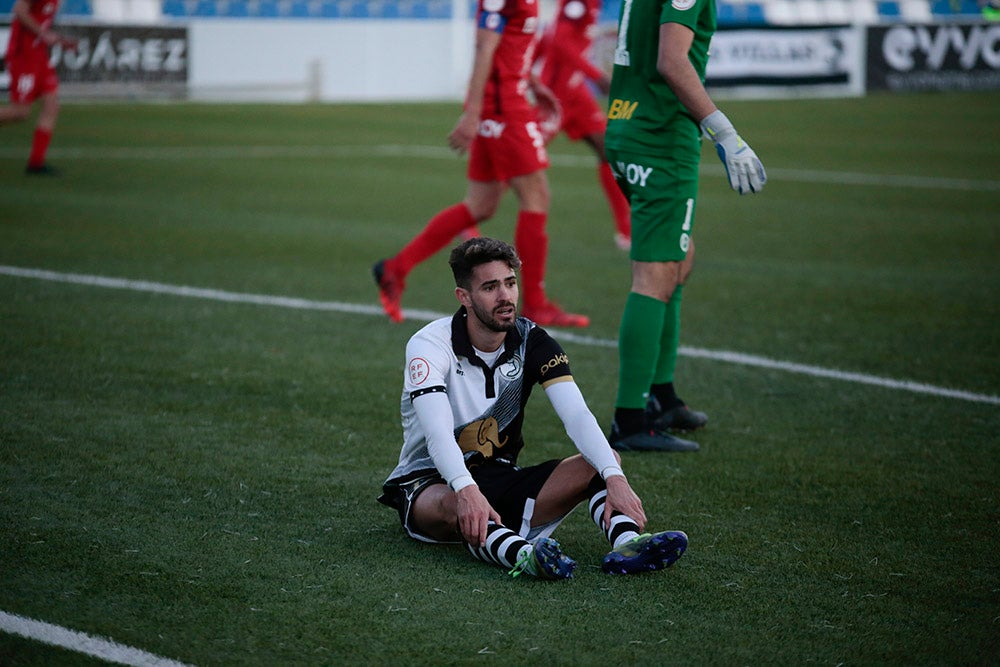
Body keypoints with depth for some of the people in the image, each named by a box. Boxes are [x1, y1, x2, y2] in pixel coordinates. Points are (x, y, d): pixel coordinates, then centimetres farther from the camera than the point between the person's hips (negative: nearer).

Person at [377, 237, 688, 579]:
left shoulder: (531, 341, -3)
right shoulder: (429, 344, -15)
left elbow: (576, 415, -17)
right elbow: (437, 430, -32)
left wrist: (615, 477, -35)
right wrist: (466, 490, -52)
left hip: (501, 478, 5)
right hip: (431, 483, -5)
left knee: (602, 462, -17)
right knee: (456, 506, -42)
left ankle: (626, 542, -45)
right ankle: (522, 555, -69)